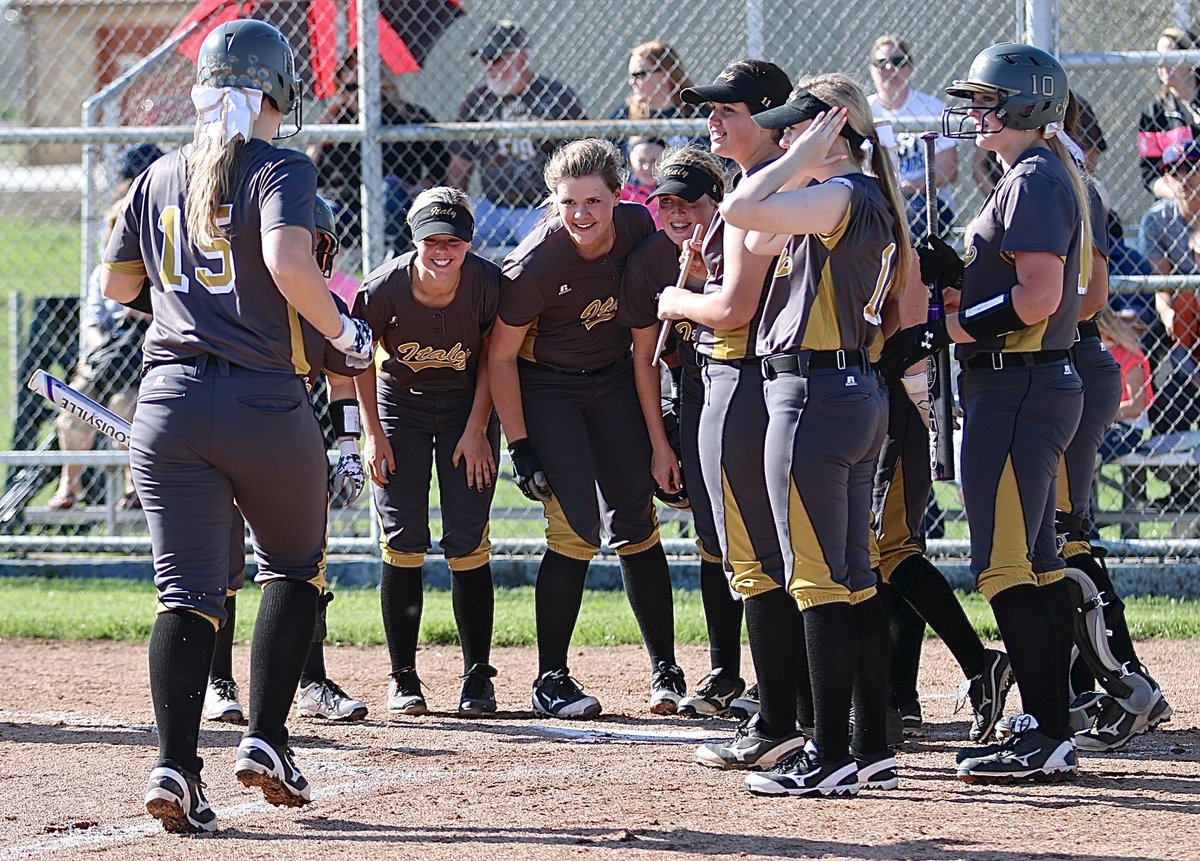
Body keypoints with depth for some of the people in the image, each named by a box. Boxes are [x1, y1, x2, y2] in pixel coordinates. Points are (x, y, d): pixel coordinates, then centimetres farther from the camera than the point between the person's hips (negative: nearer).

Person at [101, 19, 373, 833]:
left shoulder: (160, 178, 12)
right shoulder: (280, 168, -4)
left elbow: (118, 285, 21)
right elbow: (289, 262, -22)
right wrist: (343, 330, -8)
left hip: (170, 400, 3)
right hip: (264, 401, -3)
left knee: (188, 592, 1)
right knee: (295, 568, 18)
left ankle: (175, 766, -15)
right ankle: (266, 740, 8)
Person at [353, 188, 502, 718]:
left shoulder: (489, 285, -22)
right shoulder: (385, 288, -23)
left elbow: (492, 357, -6)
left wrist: (477, 430, -8)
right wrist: (373, 433, -6)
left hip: (467, 409, 0)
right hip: (399, 406, 0)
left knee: (467, 544, -5)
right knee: (402, 543, -6)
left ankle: (477, 677, 4)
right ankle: (403, 679, 1)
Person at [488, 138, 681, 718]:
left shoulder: (637, 227, -13)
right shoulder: (533, 265, -28)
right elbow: (500, 354, -17)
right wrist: (520, 446, -17)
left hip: (615, 379, 5)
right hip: (547, 388, -5)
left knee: (635, 523, 5)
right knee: (576, 528, -13)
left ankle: (666, 672, 12)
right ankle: (550, 681, -4)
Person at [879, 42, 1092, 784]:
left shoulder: (1035, 180, -14)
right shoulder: (1048, 175, 18)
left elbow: (1037, 298, -23)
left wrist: (939, 331, -19)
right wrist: (958, 275, 8)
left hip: (1016, 387, -11)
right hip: (1042, 384, 11)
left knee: (1004, 566, -11)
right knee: (1037, 564, 13)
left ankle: (1045, 738, -12)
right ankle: (1050, 731, 17)